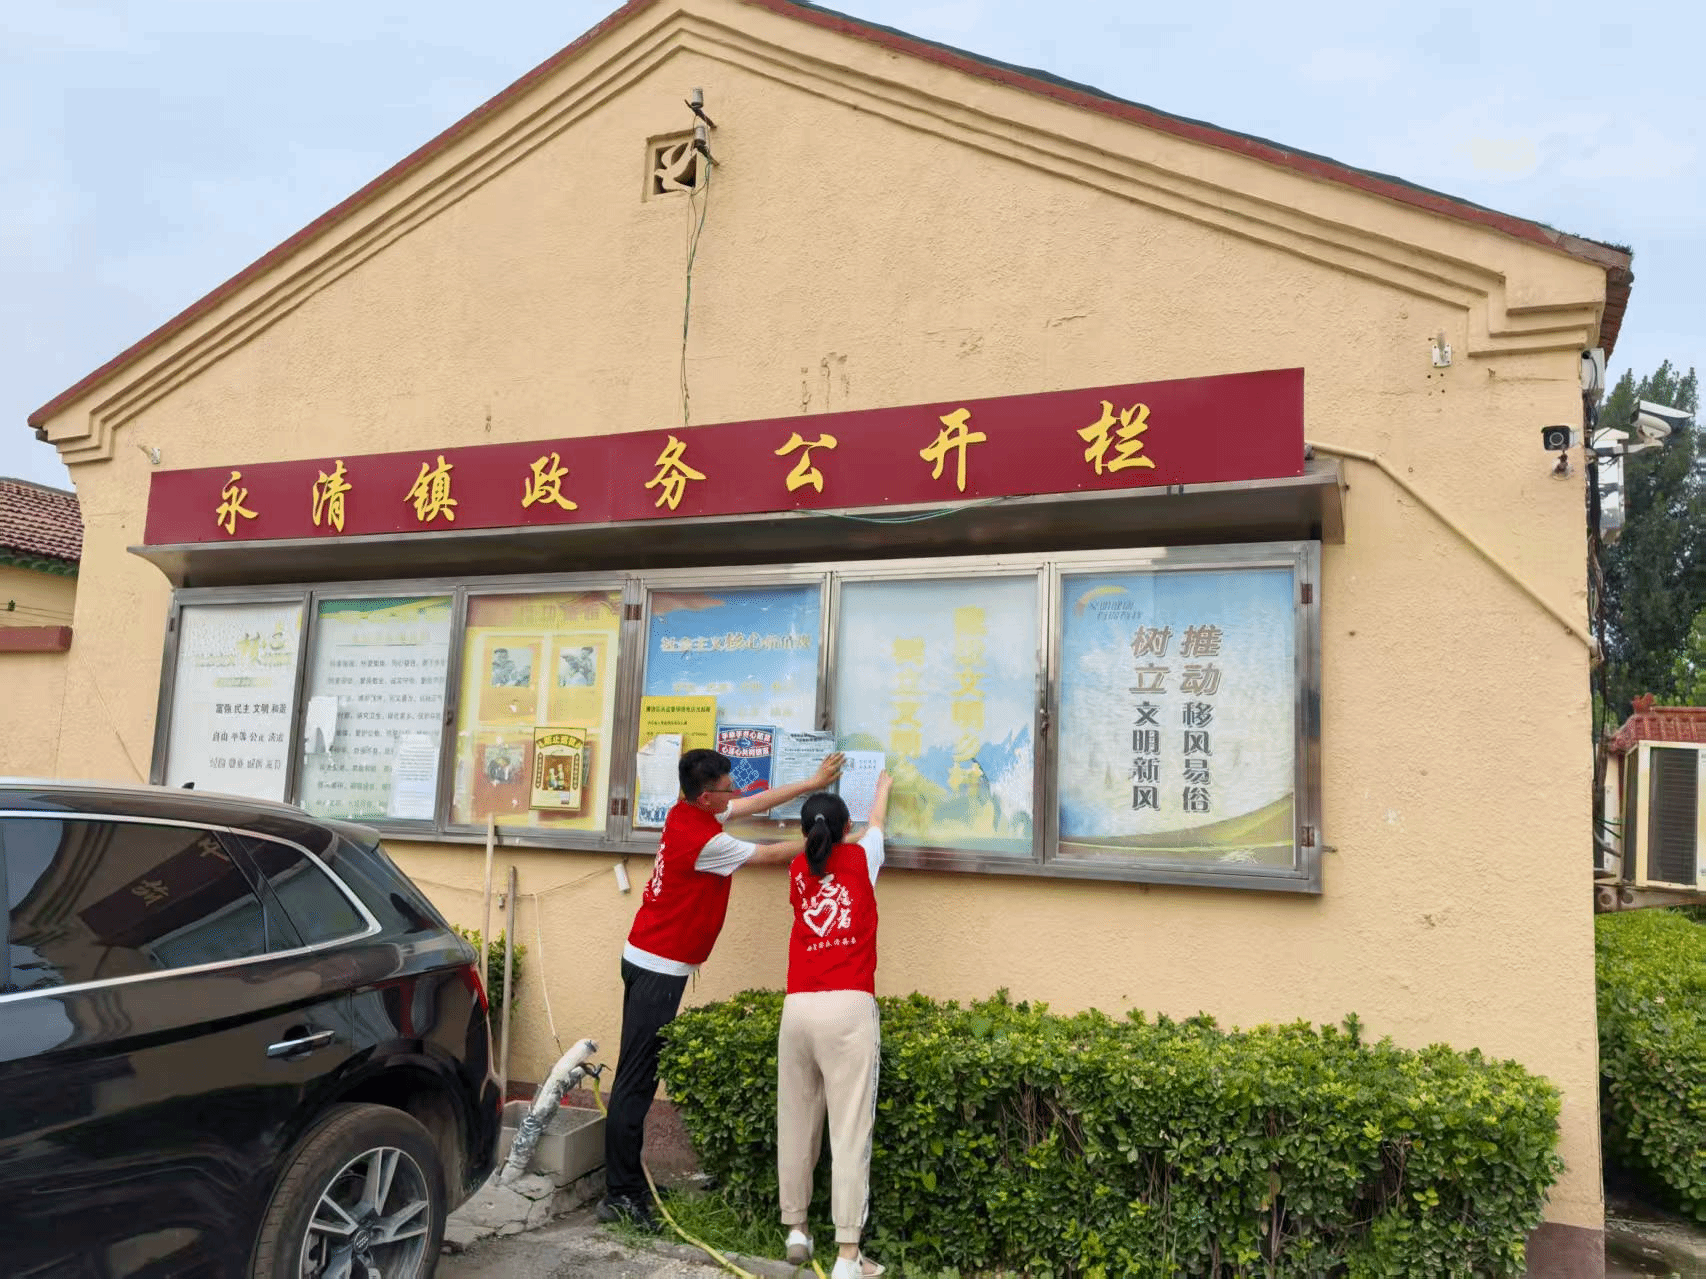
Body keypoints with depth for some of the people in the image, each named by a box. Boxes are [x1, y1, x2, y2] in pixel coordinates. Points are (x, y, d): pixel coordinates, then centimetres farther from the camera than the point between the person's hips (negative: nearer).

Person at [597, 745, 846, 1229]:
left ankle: (626, 1183, 21)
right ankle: (621, 1195, -2)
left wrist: (813, 782, 16)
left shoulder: (687, 812, 5)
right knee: (636, 1080, -6)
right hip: (660, 968, -10)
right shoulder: (704, 840, -21)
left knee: (637, 1074, 13)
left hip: (647, 959, 10)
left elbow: (755, 803, 14)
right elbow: (770, 855, -10)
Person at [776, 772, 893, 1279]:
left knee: (796, 1121, 14)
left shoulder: (797, 871, 15)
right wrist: (883, 787, 49)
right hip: (848, 1009, -4)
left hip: (798, 1008, 4)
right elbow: (876, 824, 30)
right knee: (850, 1129, -3)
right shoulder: (860, 860, 8)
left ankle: (796, 1229, 25)